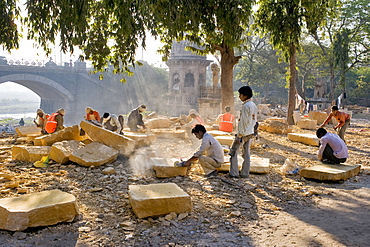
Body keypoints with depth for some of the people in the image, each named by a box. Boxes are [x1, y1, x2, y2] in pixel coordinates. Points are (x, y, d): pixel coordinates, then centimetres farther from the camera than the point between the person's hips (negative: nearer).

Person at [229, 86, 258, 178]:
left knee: (233, 151, -1)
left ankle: (234, 173, 0)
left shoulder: (246, 106, -18)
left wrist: (239, 135, -18)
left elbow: (243, 122, -20)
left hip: (243, 132, -9)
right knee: (246, 152, 12)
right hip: (250, 133, 9)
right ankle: (245, 173, 16)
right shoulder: (254, 105, 11)